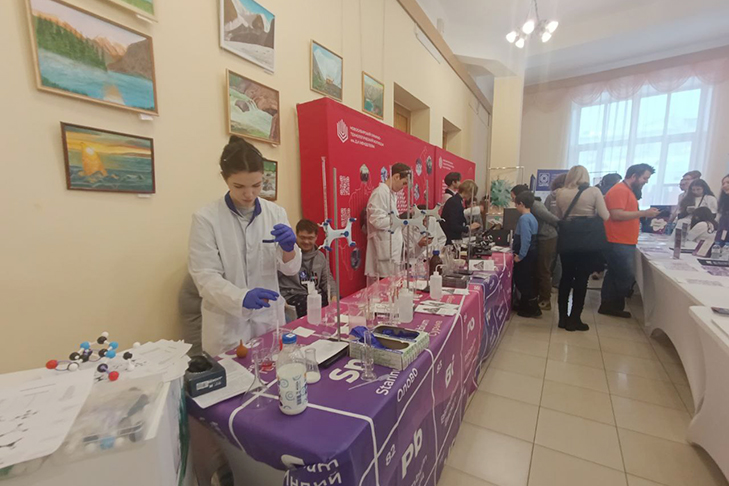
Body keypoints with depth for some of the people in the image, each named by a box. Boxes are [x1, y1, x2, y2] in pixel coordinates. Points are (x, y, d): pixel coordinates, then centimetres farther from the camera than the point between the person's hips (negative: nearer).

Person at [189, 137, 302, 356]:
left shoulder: (276, 213, -2)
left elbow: (290, 269, -1)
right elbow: (205, 277, -14)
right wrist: (242, 298, -32)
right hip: (228, 326, -3)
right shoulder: (206, 218, -11)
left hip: (269, 320, 3)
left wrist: (288, 248, -24)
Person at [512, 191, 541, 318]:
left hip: (525, 256, -10)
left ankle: (532, 308, 6)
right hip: (530, 255, 10)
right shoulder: (532, 217, 11)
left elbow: (525, 239, -27)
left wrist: (520, 255, -21)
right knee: (527, 281, 17)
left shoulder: (524, 218, -20)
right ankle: (525, 306, 28)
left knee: (522, 281, 0)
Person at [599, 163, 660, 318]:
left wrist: (644, 214, 14)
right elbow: (616, 215, -23)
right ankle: (614, 306, 7)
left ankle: (608, 305, 18)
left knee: (614, 275, 12)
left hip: (622, 242, 10)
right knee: (627, 277, -5)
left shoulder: (628, 191, 19)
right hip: (619, 243, -10)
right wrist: (644, 213, -17)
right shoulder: (620, 190, -13)